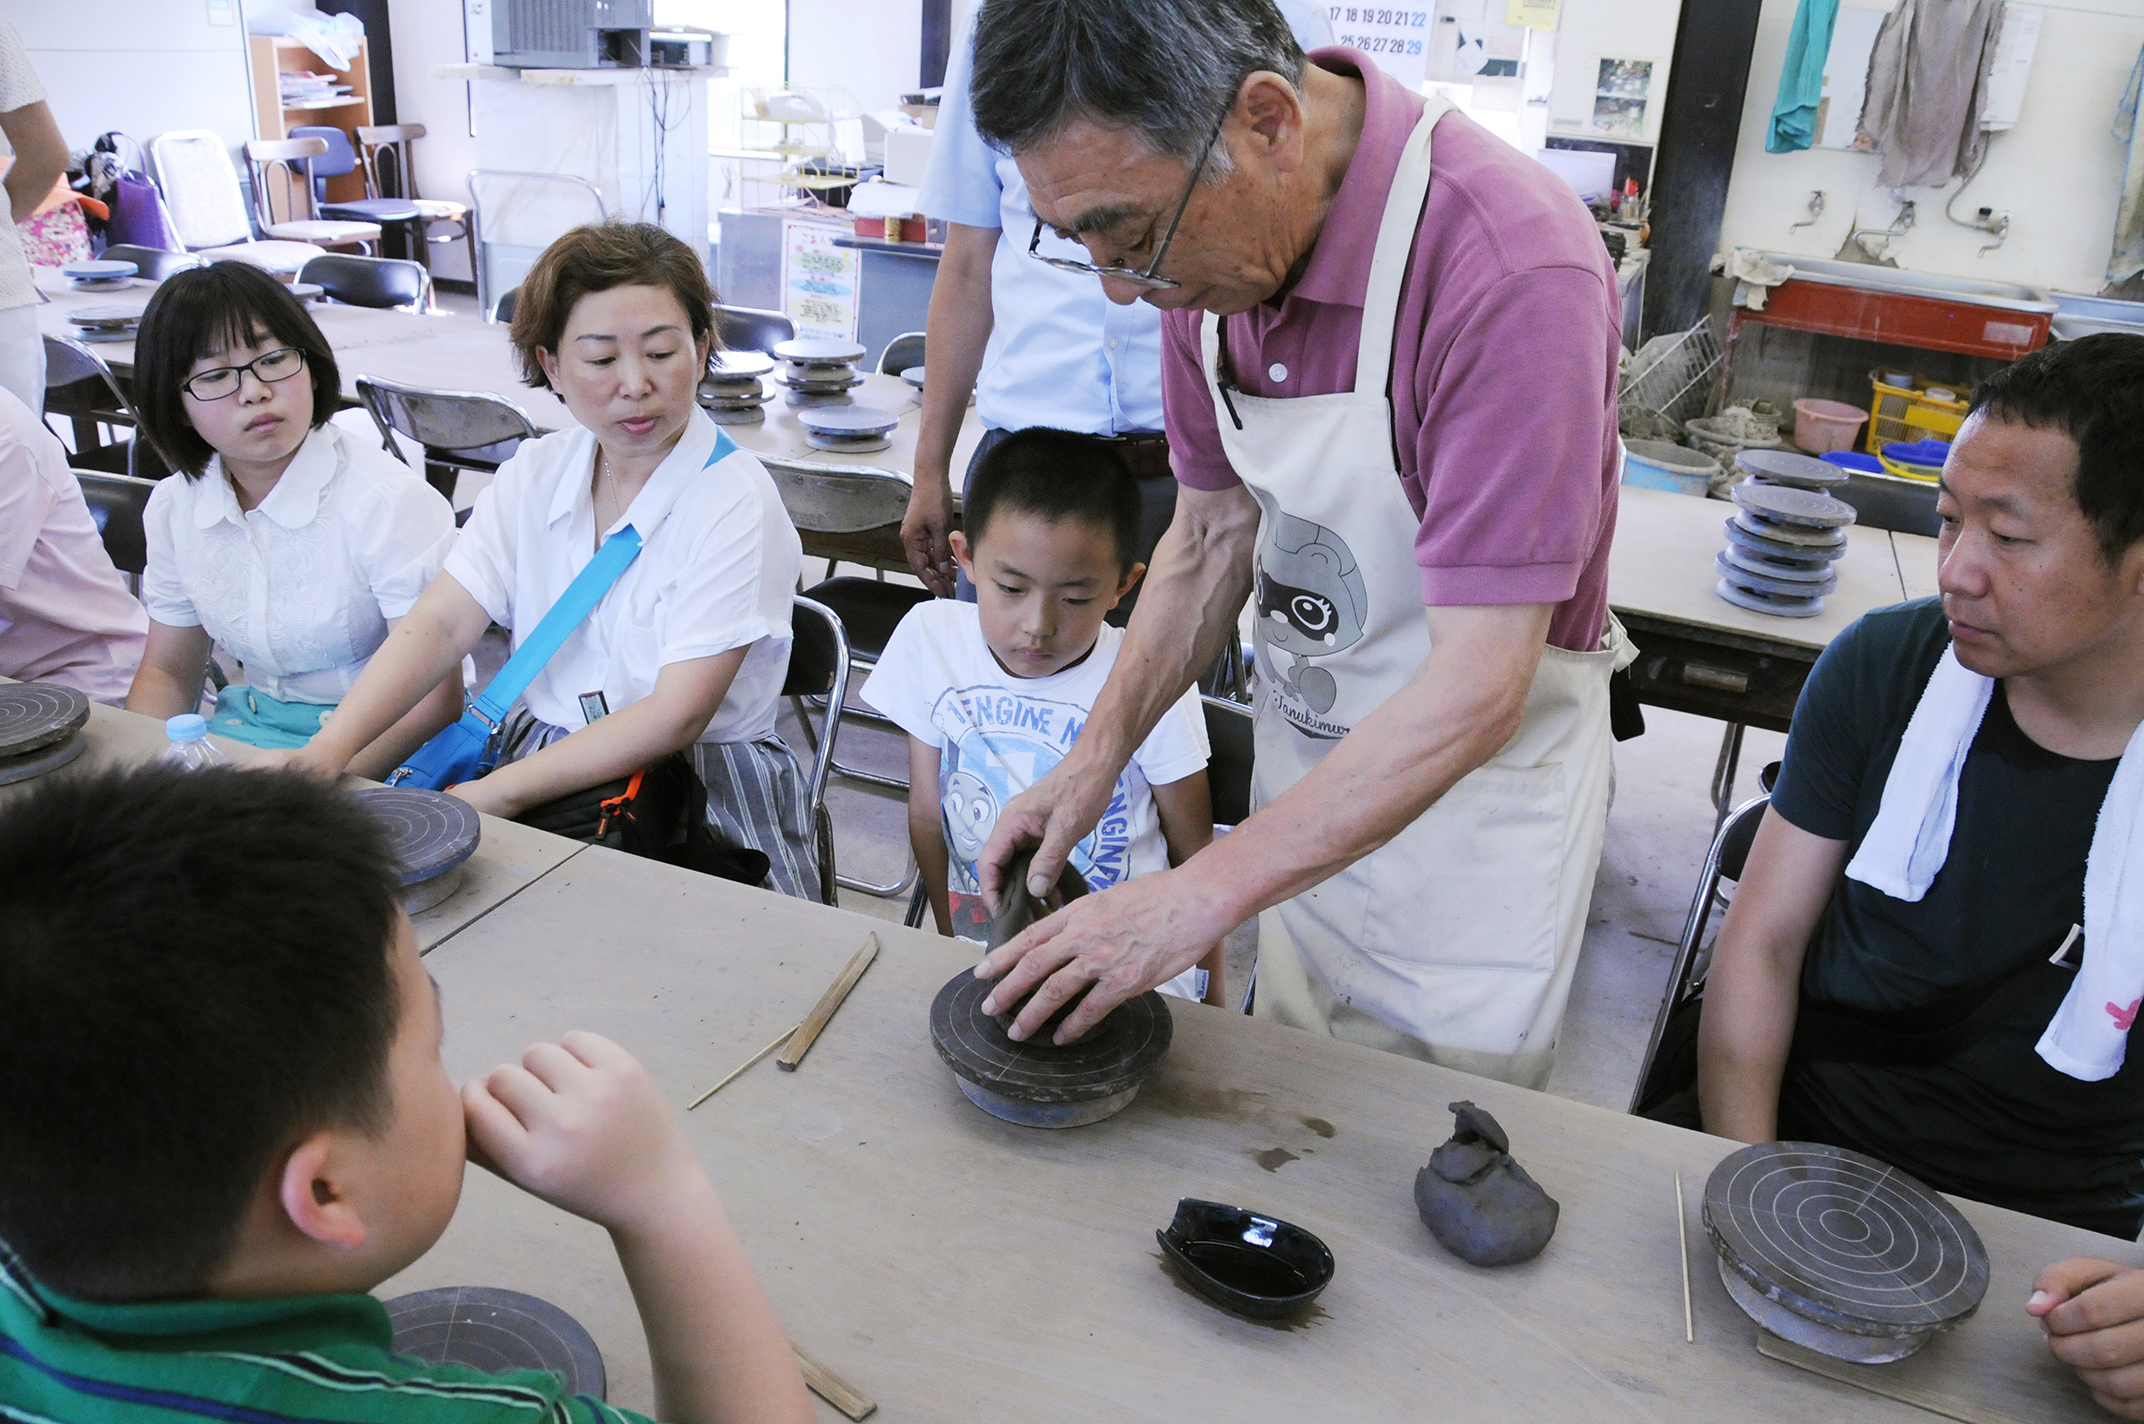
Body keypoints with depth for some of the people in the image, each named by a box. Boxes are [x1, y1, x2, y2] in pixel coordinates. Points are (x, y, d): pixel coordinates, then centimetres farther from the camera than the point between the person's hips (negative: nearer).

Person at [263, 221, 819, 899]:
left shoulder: (736, 502, -13)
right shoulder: (534, 475, 6)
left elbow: (674, 716, -18)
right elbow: (439, 622, -3)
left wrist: (497, 796, -23)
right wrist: (329, 749, -19)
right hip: (539, 757, 5)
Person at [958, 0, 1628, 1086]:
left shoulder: (1511, 267, -31)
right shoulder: (1206, 229, -8)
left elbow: (1476, 686, -31)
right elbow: (1214, 531, 3)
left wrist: (1203, 895, -29)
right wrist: (1096, 759, -5)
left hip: (1474, 783, -5)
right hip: (1304, 769, 6)